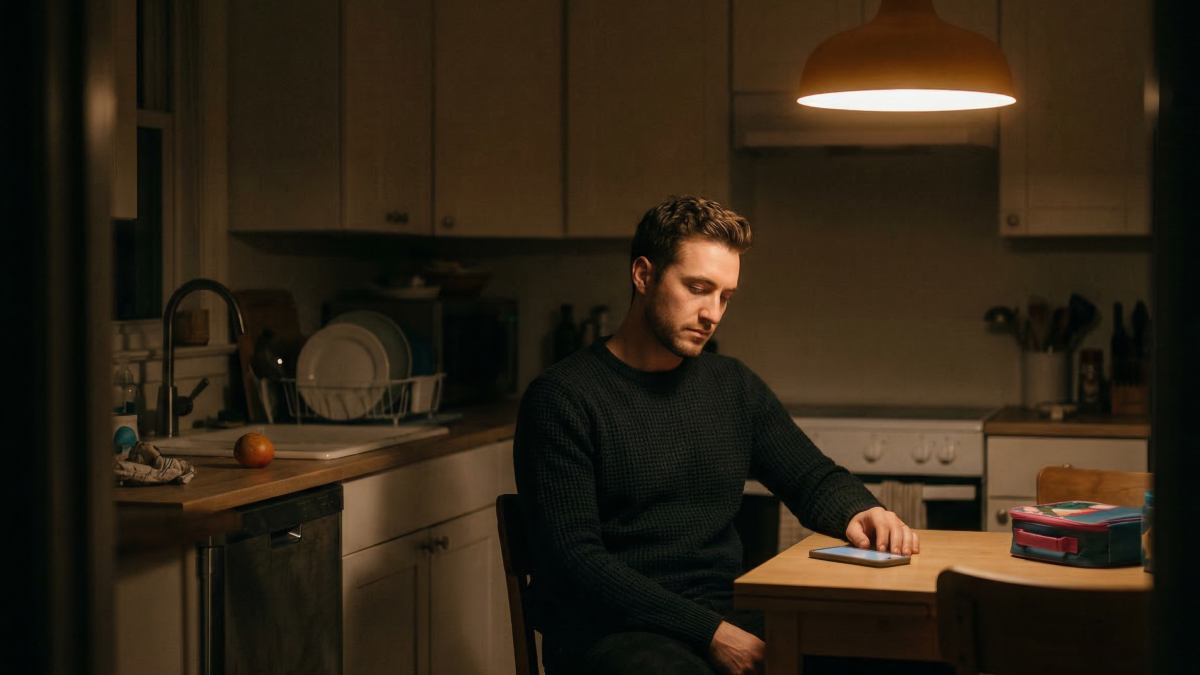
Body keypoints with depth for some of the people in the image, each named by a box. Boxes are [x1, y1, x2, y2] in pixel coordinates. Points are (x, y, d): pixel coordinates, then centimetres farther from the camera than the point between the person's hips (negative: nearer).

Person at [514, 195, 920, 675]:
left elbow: (815, 479, 22)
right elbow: (575, 561, -12)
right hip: (611, 631, -5)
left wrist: (858, 513, -4)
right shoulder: (562, 398, -5)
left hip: (728, 620, 6)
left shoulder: (734, 387, 16)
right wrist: (710, 634, -19)